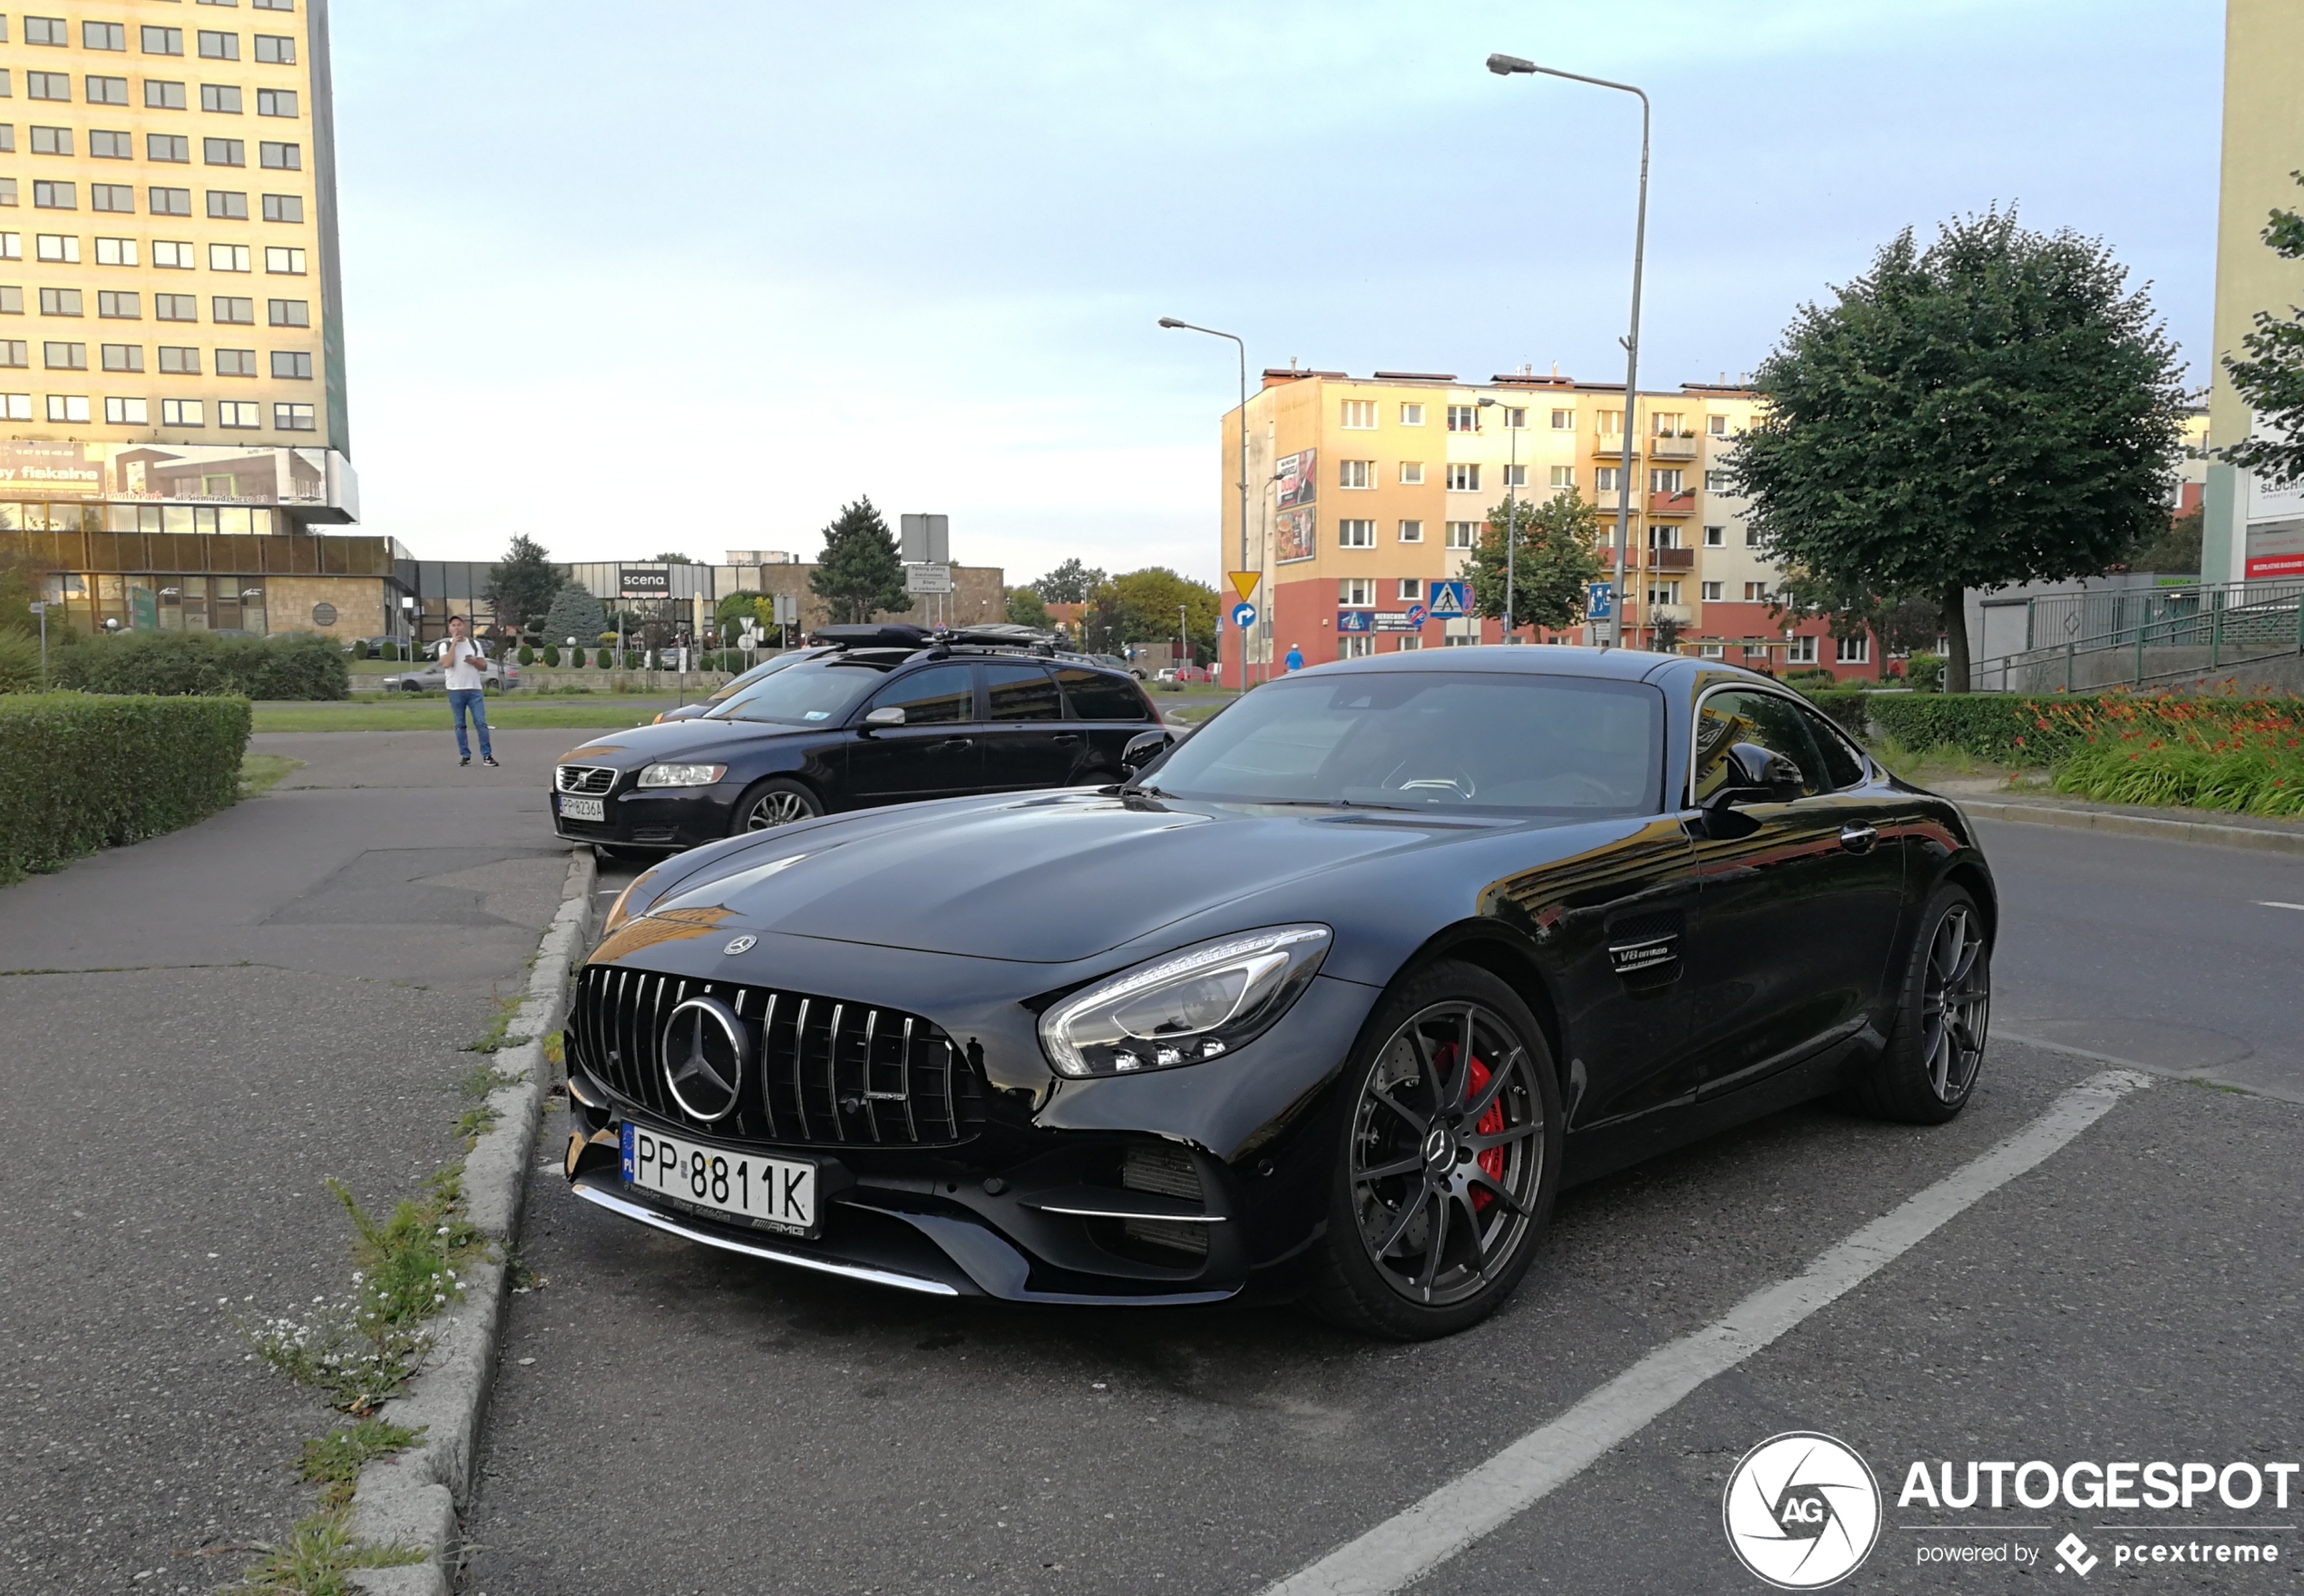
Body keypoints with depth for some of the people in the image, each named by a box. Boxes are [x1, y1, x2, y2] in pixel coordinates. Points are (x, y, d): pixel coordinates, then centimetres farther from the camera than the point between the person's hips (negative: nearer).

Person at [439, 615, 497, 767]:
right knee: (460, 725, 4)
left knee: (481, 722, -5)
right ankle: (465, 755, 11)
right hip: (455, 690, -1)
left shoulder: (474, 644, 10)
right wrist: (454, 643, -12)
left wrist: (473, 661, -11)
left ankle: (487, 755, -4)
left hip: (475, 689, 1)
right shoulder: (445, 645, 2)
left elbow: (483, 665, 10)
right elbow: (446, 664, -15)